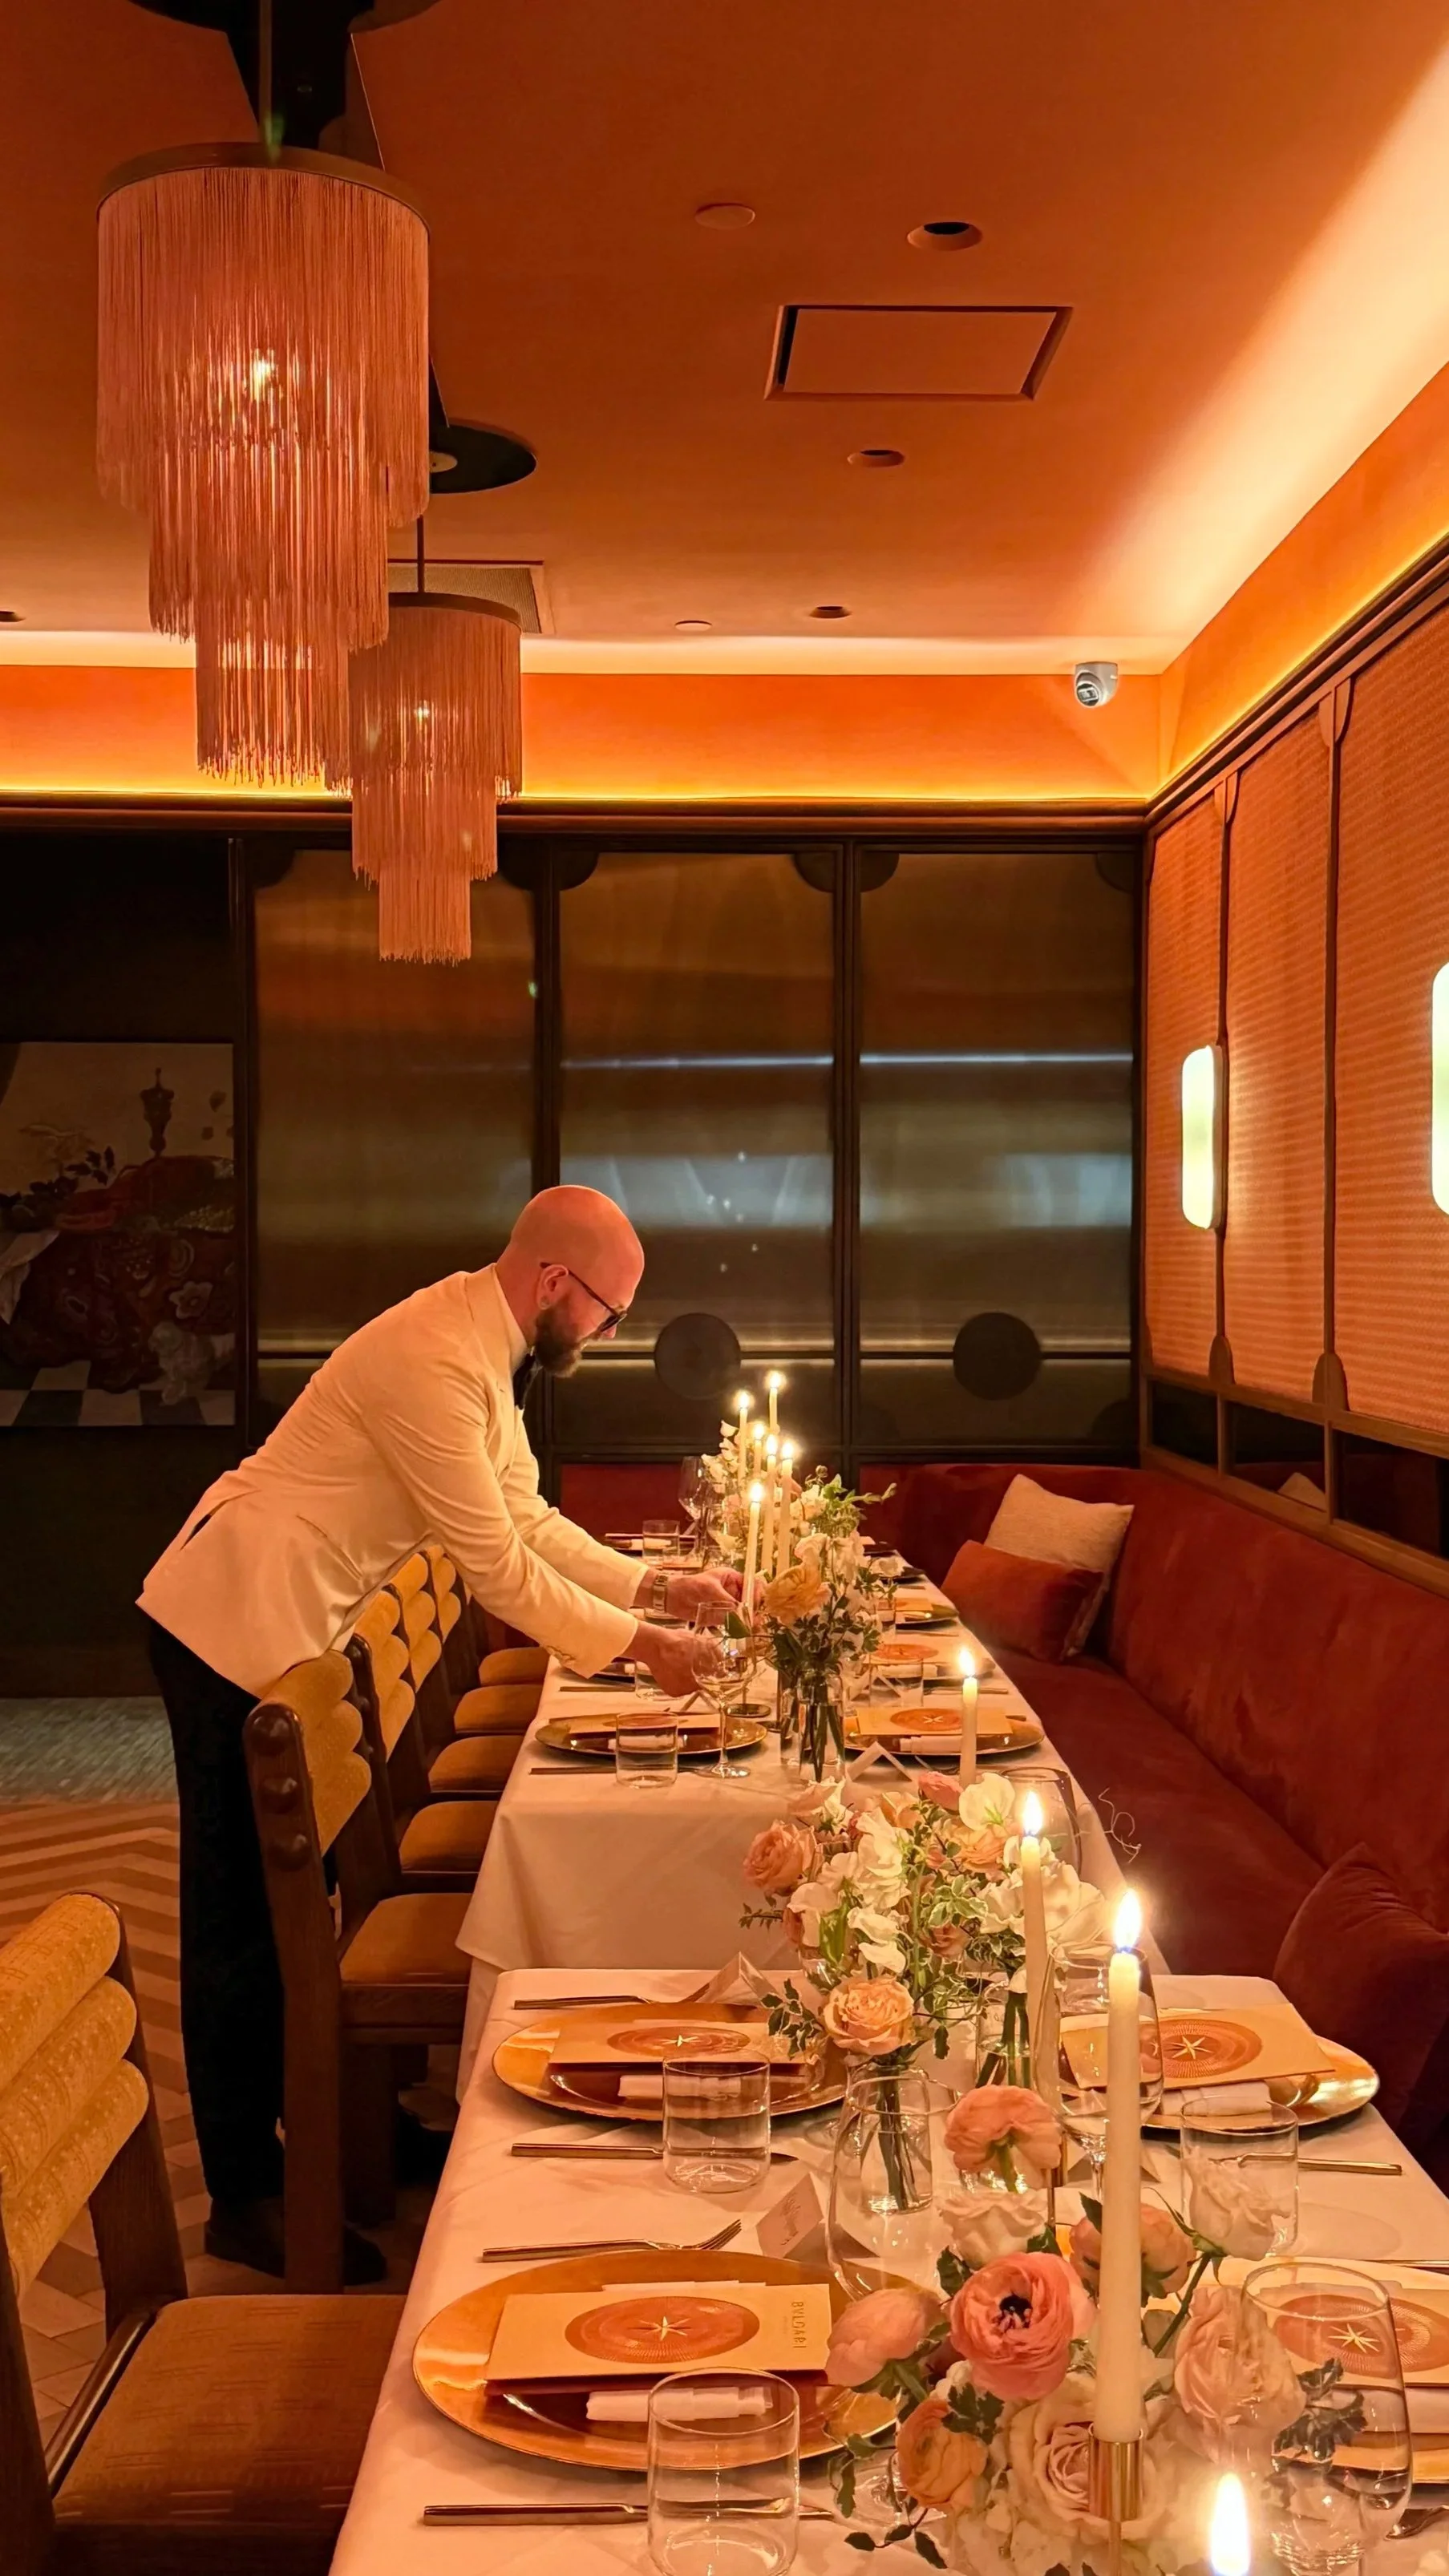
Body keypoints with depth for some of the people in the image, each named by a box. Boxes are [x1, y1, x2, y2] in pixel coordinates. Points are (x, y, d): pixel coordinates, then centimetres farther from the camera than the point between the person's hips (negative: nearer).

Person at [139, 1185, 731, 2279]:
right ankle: (245, 2200, 9)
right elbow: (496, 1565, -22)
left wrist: (654, 1585, 4)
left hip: (289, 1626, 10)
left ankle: (306, 2130, 31)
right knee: (244, 1920, -1)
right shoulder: (434, 1360, -25)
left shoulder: (486, 1348, 7)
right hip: (235, 1624, -10)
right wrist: (638, 1644, -14)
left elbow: (528, 1519, 12)